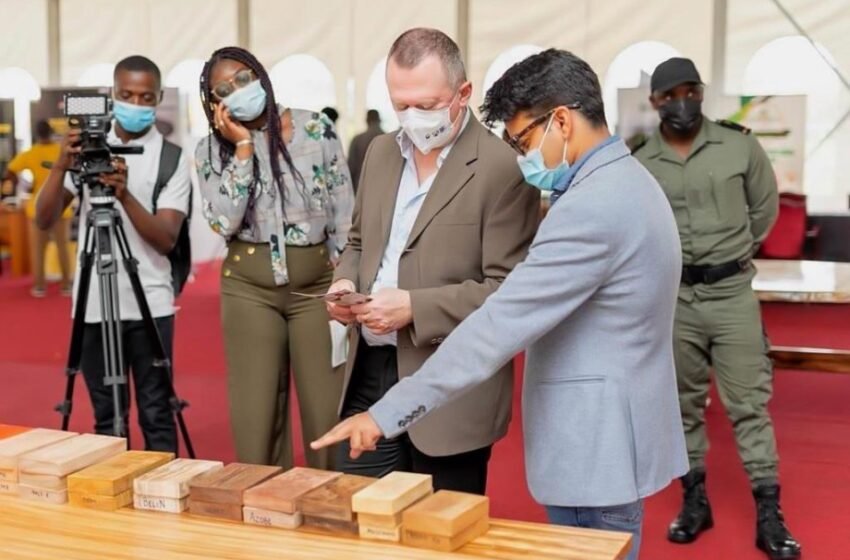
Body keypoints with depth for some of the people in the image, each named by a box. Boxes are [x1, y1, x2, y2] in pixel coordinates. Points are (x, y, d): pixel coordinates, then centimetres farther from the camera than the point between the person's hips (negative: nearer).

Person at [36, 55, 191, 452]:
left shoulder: (173, 158, -2)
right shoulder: (88, 147, 5)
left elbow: (166, 239, -12)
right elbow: (45, 220, -3)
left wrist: (125, 195, -26)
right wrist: (61, 165, -18)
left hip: (149, 305, -2)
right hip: (94, 304, 3)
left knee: (156, 415, 3)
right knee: (106, 415, 11)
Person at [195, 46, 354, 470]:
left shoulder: (316, 129, -2)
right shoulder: (211, 149, 1)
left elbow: (344, 215, 1)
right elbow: (224, 223, -13)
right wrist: (243, 145, -13)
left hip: (317, 283, -1)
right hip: (248, 287, 1)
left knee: (327, 415, 1)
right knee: (256, 417, 6)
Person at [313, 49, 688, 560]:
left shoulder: (591, 206, -25)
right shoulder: (627, 182, 9)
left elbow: (499, 325, -28)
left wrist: (387, 415, -24)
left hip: (595, 447, -10)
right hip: (609, 436, 10)